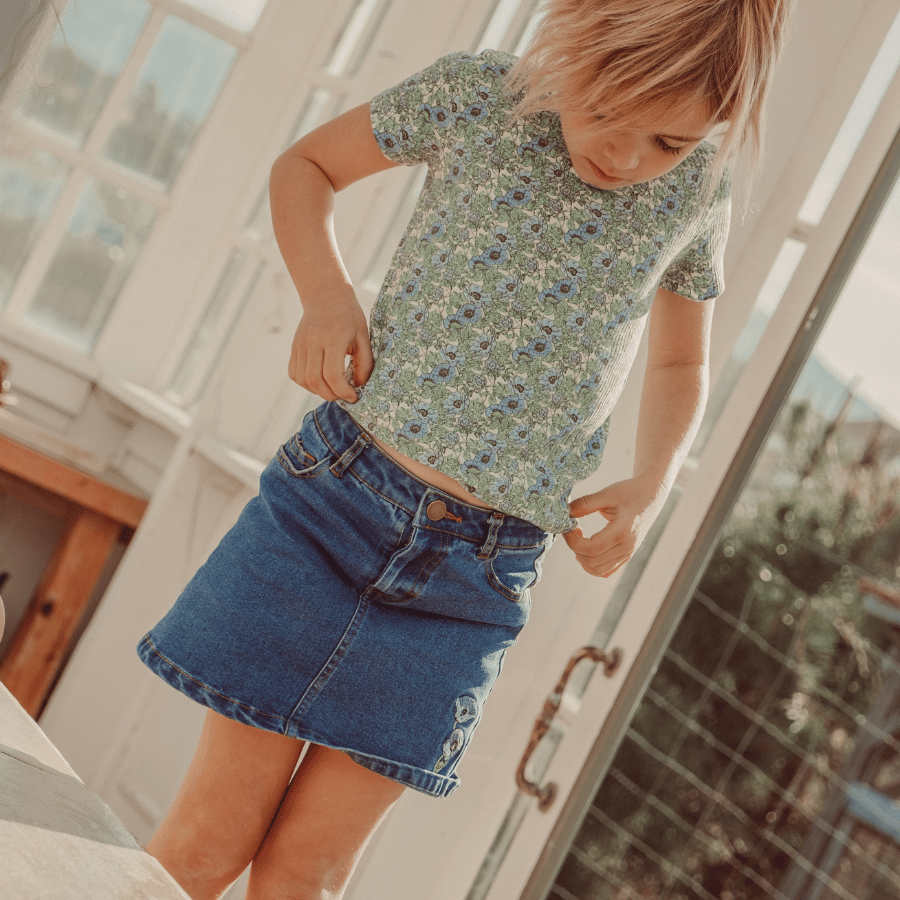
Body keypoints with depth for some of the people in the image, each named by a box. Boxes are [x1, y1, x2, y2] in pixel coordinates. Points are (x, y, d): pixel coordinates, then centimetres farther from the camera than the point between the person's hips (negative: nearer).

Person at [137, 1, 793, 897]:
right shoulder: (476, 94, -5)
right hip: (336, 495, -1)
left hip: (476, 576, 1)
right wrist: (325, 294, -8)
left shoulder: (698, 192, 2)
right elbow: (304, 165, 10)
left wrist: (650, 486, 0)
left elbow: (679, 364, 19)